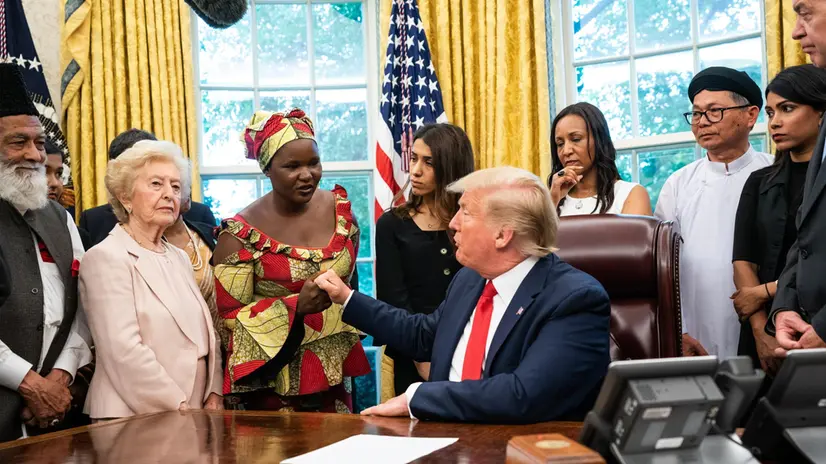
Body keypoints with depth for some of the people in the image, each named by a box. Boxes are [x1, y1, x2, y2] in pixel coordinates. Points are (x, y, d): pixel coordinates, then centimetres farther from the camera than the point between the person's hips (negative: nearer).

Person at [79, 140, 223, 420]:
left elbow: (207, 334, 13)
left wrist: (214, 396, -2)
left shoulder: (179, 259, 15)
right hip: (133, 420, -7)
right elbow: (124, 350, -18)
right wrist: (181, 407, -17)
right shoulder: (106, 258, -9)